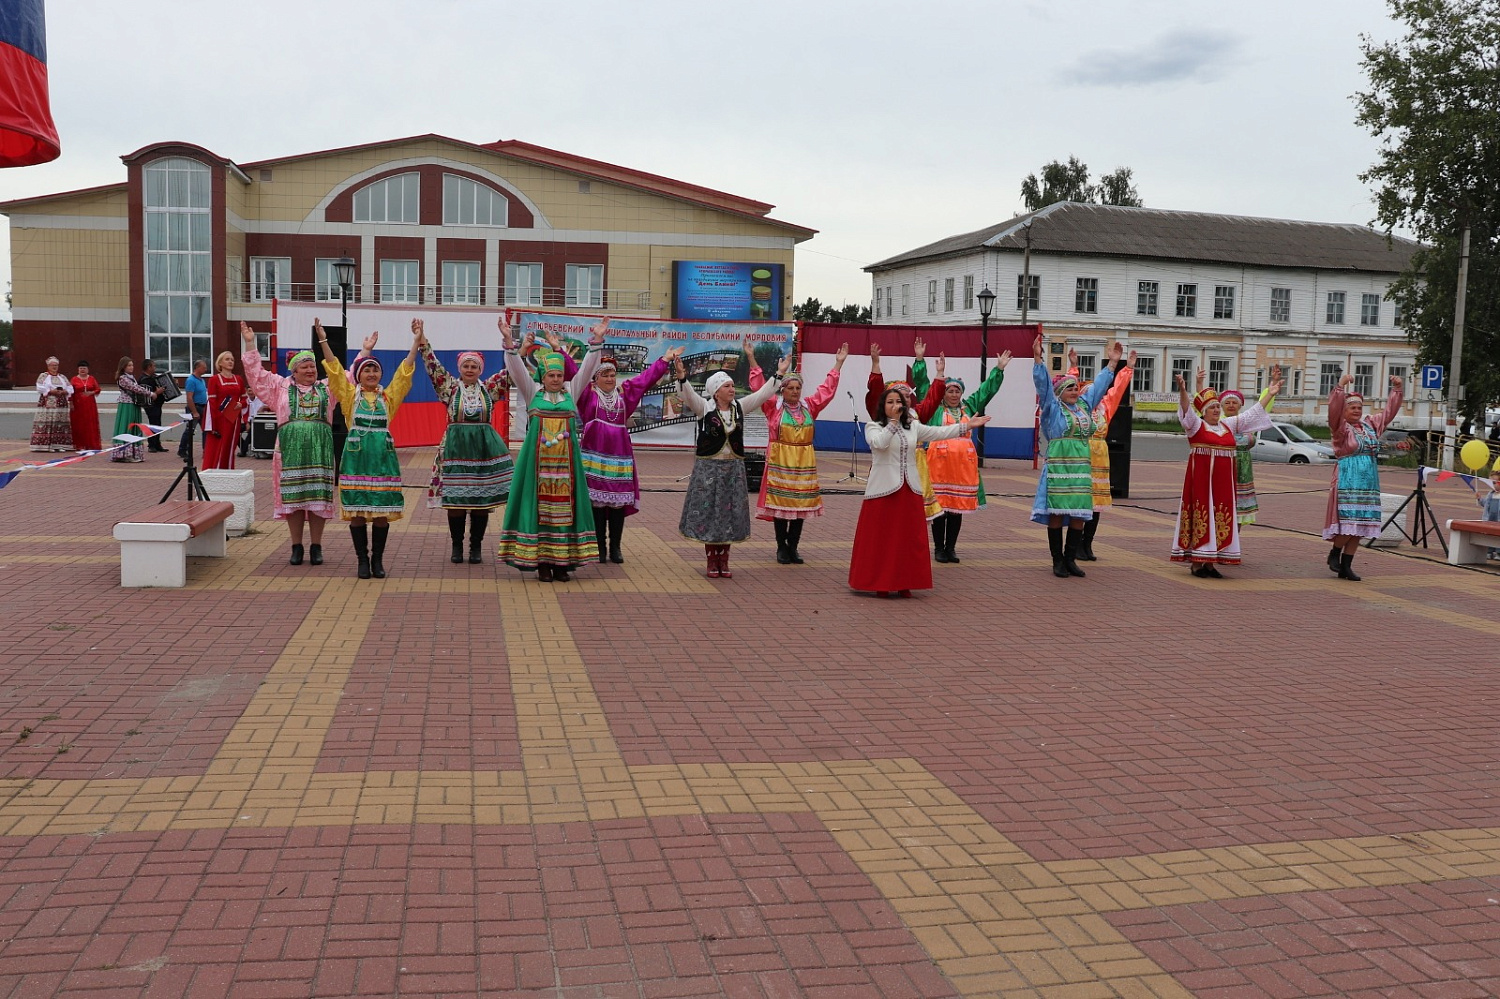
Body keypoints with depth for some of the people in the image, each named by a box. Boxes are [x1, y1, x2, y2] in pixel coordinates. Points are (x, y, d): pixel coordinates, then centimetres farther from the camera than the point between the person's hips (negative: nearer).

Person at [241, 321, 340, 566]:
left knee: (318, 496, -1)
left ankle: (316, 547, 7)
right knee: (293, 497, 0)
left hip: (319, 449, 1)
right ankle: (296, 547, 8)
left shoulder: (327, 388, 15)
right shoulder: (281, 387, 12)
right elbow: (256, 373, 10)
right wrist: (250, 344, 5)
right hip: (291, 448, 0)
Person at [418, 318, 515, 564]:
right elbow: (433, 366, -4)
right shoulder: (450, 387, 5)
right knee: (454, 498, 1)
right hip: (456, 447, -1)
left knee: (482, 499, 3)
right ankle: (457, 546, 13)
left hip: (484, 447, 1)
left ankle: (476, 546, 13)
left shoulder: (489, 388, 7)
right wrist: (421, 339, -14)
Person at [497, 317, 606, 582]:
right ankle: (541, 562, 1)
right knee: (539, 506, -2)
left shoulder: (571, 391, 12)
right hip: (538, 458, -2)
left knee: (564, 506, 0)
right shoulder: (532, 391, 8)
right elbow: (516, 367, -2)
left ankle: (562, 561, 5)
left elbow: (588, 367, 5)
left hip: (565, 459, 2)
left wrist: (596, 340, -5)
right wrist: (509, 342, -15)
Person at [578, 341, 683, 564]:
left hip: (619, 455, 3)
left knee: (619, 503, 3)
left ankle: (615, 548, 9)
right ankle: (599, 547, 5)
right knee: (596, 502, -2)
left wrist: (665, 360, 17)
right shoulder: (588, 393, 4)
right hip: (594, 456, -3)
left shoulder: (624, 393, 14)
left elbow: (645, 379, 17)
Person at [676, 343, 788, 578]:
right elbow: (688, 395, -21)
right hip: (708, 468, -4)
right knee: (708, 512, 0)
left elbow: (762, 394, 6)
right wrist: (682, 377, -39)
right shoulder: (704, 407, -6)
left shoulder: (739, 407, 6)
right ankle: (711, 560, 11)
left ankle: (723, 560, 16)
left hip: (733, 468, 4)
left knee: (730, 514, 6)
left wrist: (778, 374, 1)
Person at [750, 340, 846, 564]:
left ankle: (793, 548, 13)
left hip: (804, 462, 3)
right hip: (780, 461, -3)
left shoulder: (809, 406, 10)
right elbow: (759, 386, -3)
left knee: (801, 505, 5)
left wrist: (838, 364, 12)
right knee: (780, 505, -1)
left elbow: (827, 389, 13)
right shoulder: (773, 406, 1)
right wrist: (751, 359, -8)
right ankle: (781, 548, 9)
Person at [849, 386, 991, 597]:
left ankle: (904, 583, 16)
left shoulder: (913, 426, 12)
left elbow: (939, 433, 11)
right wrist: (894, 421, -23)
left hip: (909, 490, 5)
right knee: (881, 538, -2)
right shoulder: (874, 427, -2)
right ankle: (880, 584, 8)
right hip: (883, 490, -5)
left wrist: (966, 425, 7)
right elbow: (879, 443, -22)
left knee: (908, 537, 7)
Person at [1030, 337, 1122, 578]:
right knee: (1057, 513, -5)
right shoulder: (1052, 407, 2)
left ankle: (1070, 558, 12)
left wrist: (1112, 362, 26)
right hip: (1058, 466, -5)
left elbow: (1100, 384, 25)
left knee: (1080, 514, 3)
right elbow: (1042, 382, -7)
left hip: (1081, 467, 6)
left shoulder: (1085, 405, 17)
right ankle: (1057, 561, 1)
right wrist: (1038, 358, -16)